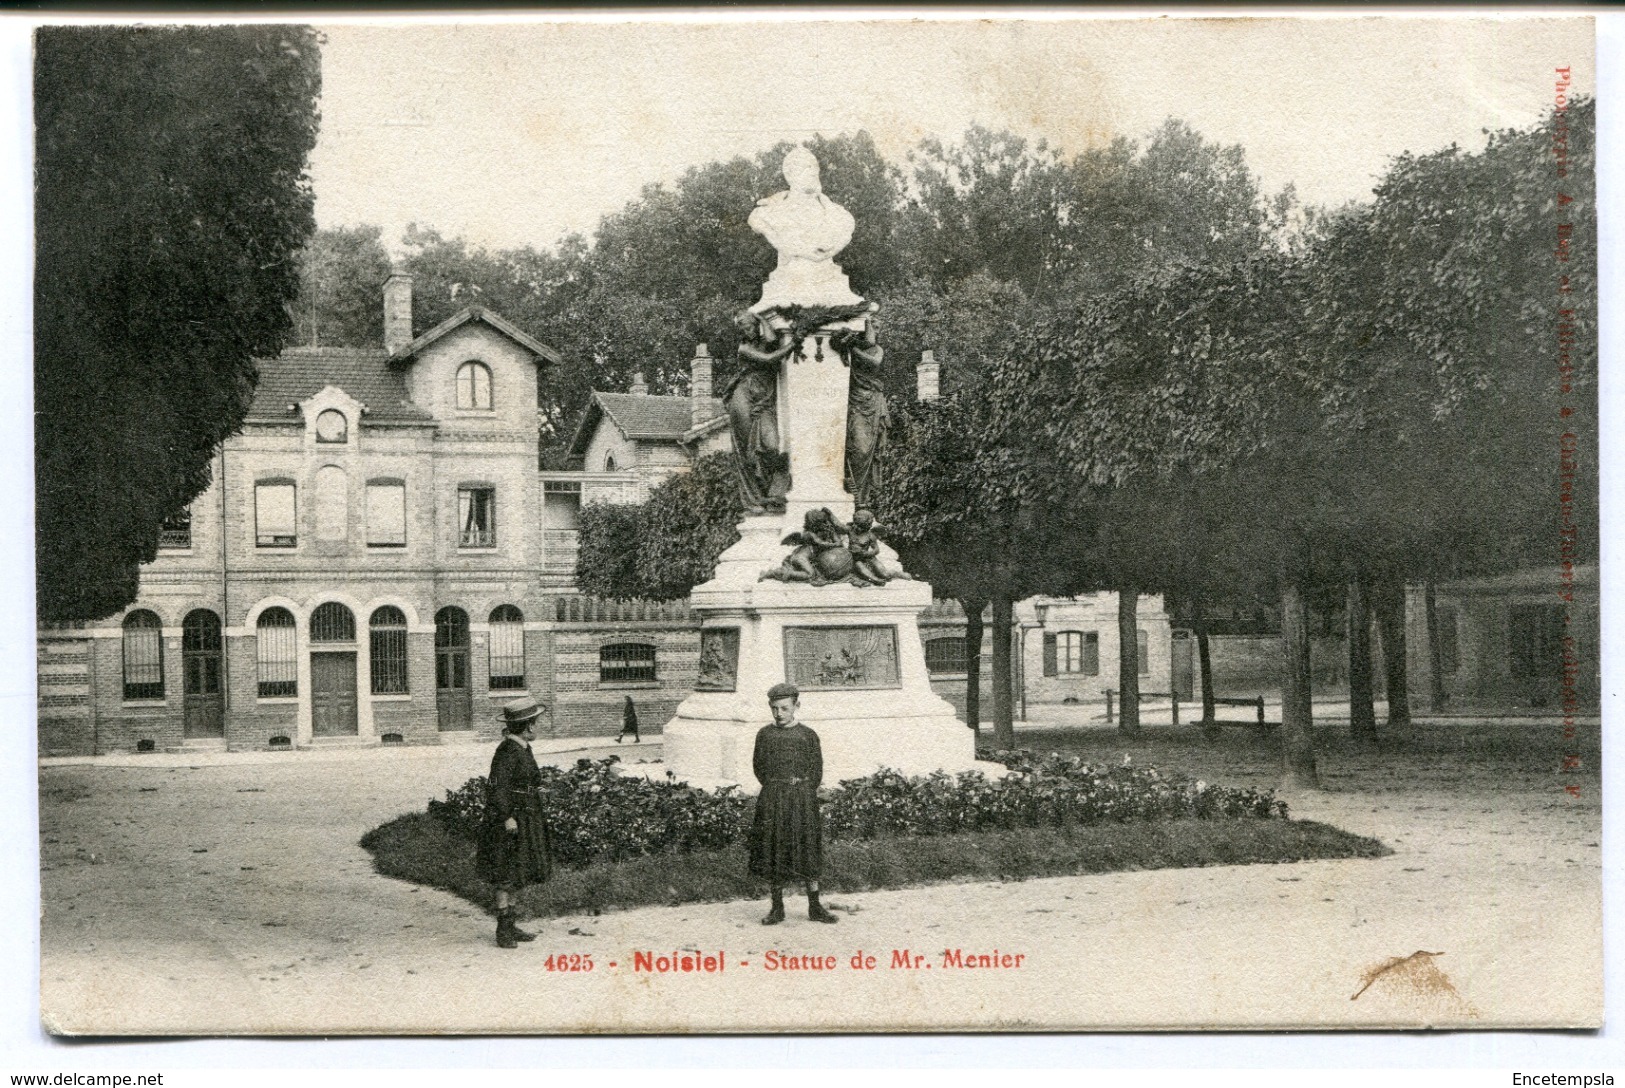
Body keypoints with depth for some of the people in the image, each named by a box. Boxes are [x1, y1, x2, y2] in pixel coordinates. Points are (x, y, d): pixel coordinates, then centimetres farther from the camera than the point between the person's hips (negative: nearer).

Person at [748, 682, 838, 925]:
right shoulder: (765, 734, 5)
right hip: (772, 801, 1)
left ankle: (815, 907, 10)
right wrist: (774, 791, 1)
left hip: (802, 798, -1)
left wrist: (803, 793, -3)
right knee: (773, 851, 3)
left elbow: (816, 770, 4)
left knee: (807, 851, 2)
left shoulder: (807, 735, 2)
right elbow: (759, 766, 9)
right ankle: (777, 908, 11)